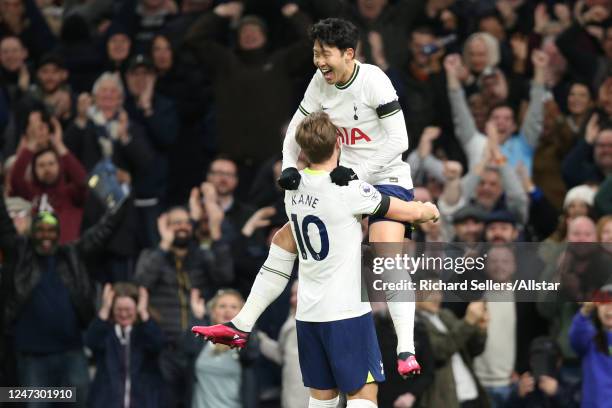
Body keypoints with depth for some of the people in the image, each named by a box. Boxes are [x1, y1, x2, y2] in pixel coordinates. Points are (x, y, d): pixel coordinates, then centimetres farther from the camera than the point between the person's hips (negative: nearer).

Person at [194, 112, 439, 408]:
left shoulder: (294, 187, 3)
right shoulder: (349, 191, -16)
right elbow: (411, 212, -8)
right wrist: (429, 210, 16)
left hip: (308, 314, 7)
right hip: (346, 312, -7)